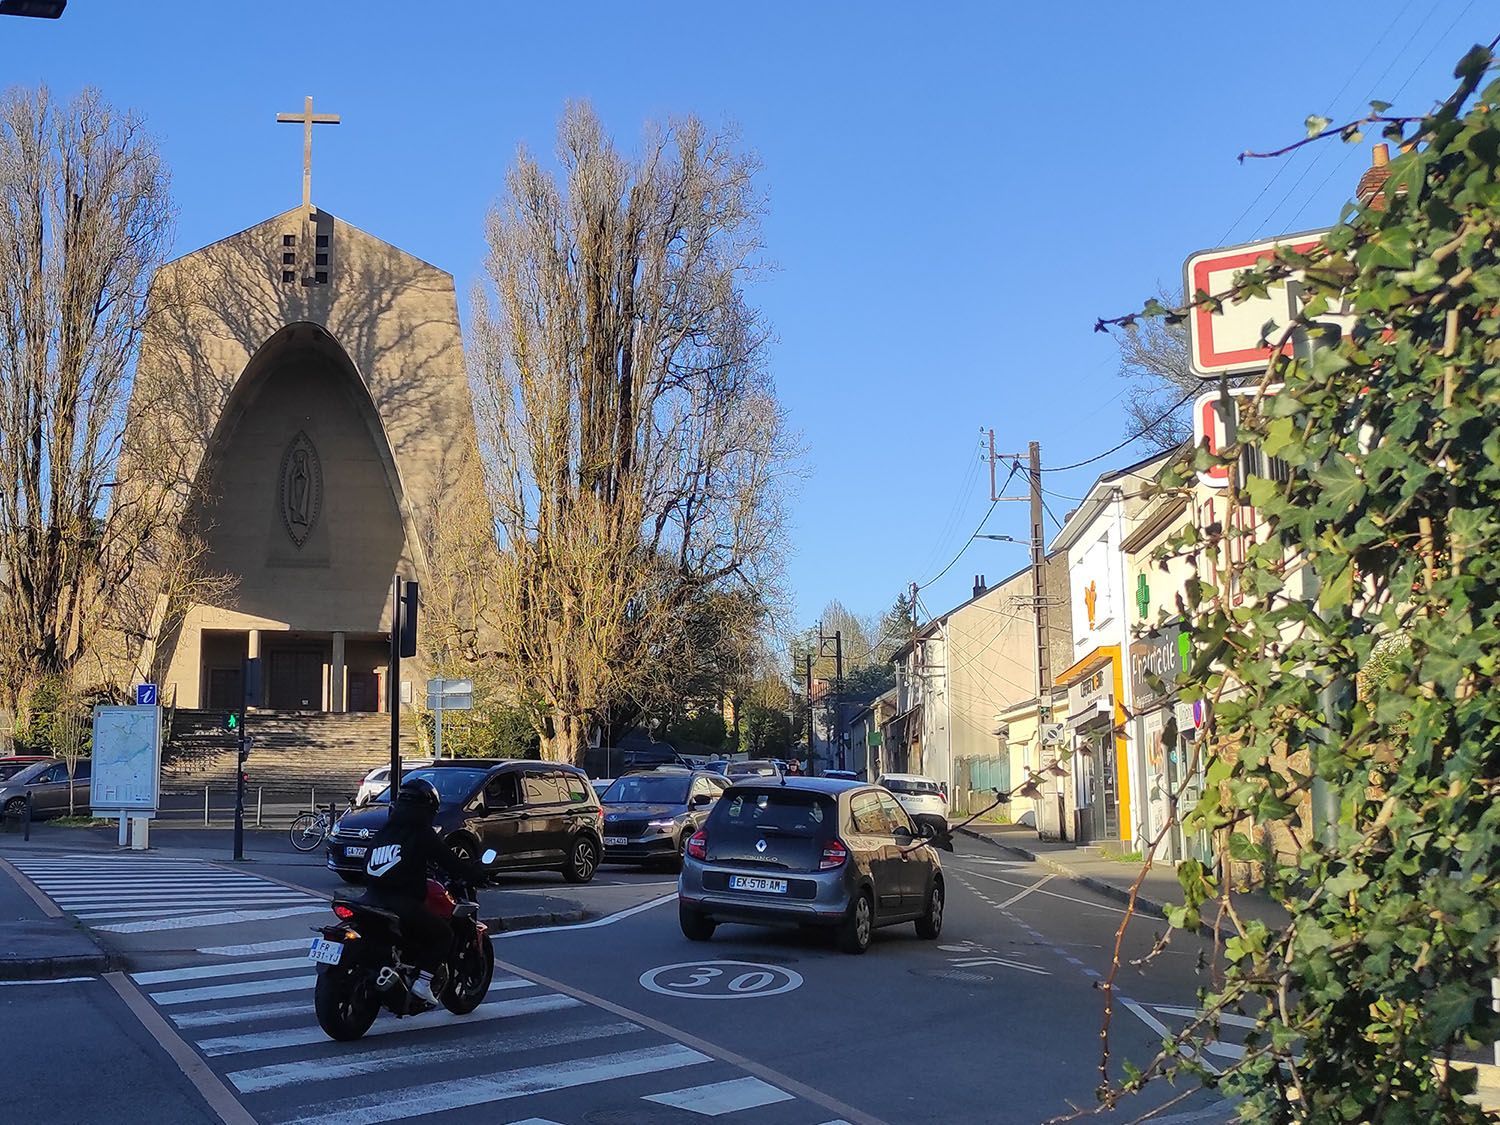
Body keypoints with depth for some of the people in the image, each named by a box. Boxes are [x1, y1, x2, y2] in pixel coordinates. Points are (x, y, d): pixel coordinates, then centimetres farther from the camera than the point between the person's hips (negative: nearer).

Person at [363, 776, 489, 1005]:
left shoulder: (382, 832, 16)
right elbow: (451, 863, -2)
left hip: (374, 899, 7)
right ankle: (424, 981, -7)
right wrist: (480, 874, 14)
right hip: (404, 904, -7)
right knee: (444, 934, 8)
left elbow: (367, 865, 27)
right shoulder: (422, 834, -3)